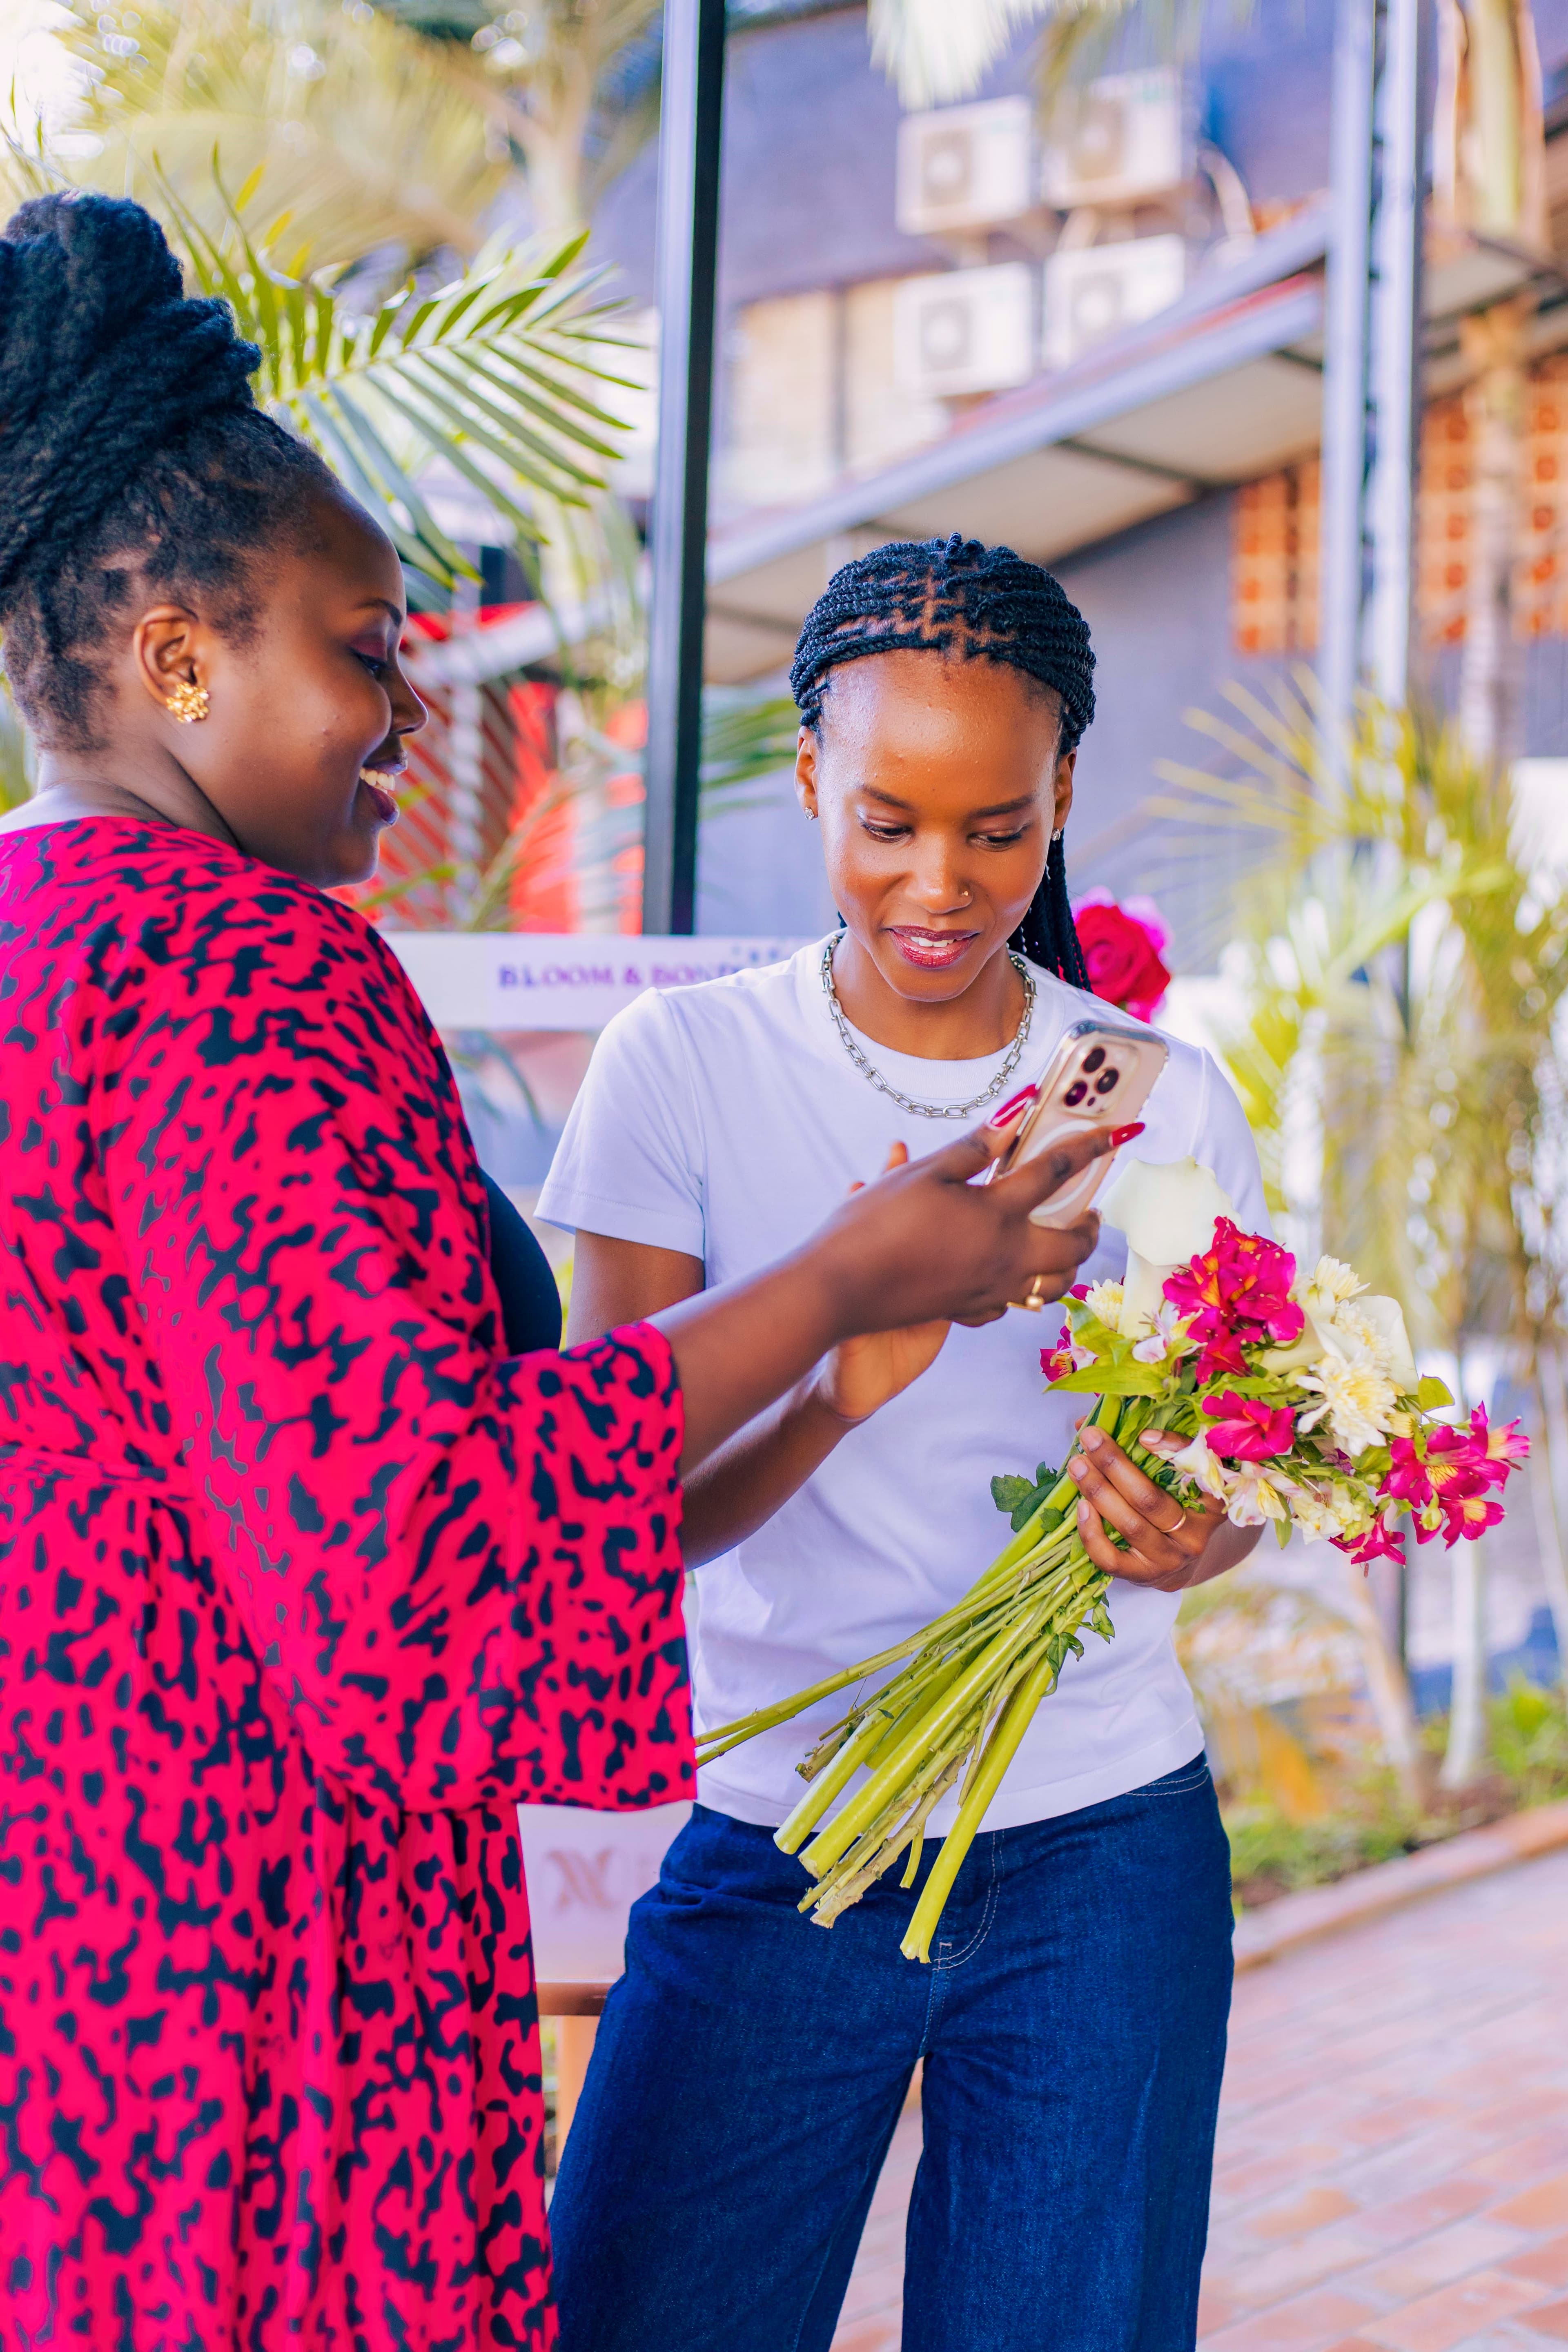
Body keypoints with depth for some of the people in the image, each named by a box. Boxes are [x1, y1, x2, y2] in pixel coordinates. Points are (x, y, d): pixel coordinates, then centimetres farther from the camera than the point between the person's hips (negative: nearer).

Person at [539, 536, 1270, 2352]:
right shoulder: (681, 1067, -5)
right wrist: (846, 1385, -29)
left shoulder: (1165, 1101, 0)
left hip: (1099, 1859, 1)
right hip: (775, 1846, -1)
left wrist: (1183, 1531, -16)